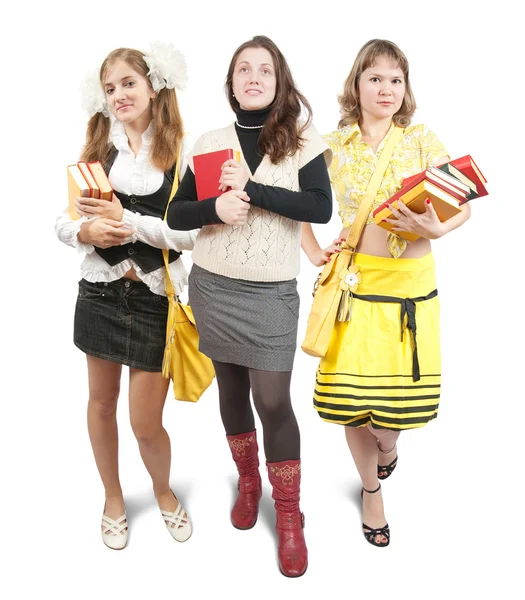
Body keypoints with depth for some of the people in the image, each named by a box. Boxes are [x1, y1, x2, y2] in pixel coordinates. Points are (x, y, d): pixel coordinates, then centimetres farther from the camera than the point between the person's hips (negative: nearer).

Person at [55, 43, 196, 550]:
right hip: (101, 290, 3)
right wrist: (87, 231, -16)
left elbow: (194, 232, -13)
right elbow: (62, 221, 5)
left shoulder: (181, 151, -4)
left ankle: (163, 490, 35)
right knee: (102, 402, 15)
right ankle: (113, 498, 39)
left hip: (156, 296, -3)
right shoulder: (97, 146, 6)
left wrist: (127, 220, -19)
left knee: (146, 423, 2)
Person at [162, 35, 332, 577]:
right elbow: (175, 214, 4)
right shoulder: (210, 142, 5)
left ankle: (289, 514, 15)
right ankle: (246, 480, 38)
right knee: (231, 387, 14)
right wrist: (215, 208, -17)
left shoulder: (302, 139, 0)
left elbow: (321, 207, -15)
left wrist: (251, 189, -19)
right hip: (212, 286, 3)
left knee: (272, 401, -4)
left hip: (271, 293, -2)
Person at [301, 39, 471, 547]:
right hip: (355, 281, 0)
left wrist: (435, 228, -21)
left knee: (399, 399, 4)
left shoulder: (422, 140, 2)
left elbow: (463, 205, -1)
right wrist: (313, 251, 2)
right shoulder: (333, 146, 3)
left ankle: (387, 445, 43)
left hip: (410, 283, 0)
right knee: (352, 397, 4)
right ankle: (371, 489, 31)